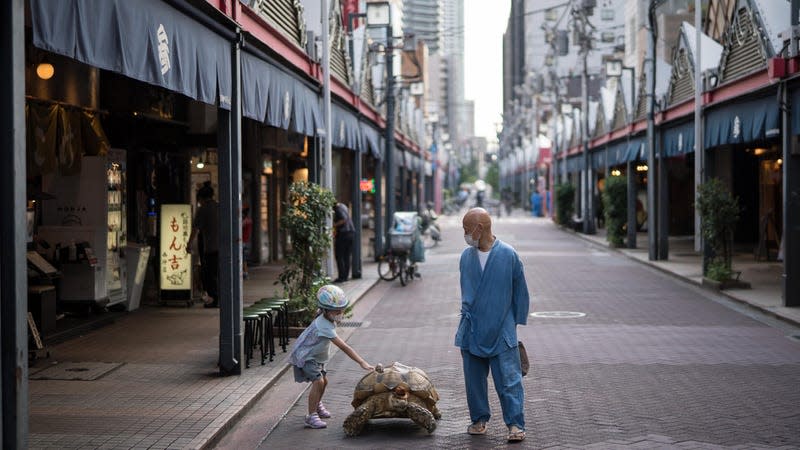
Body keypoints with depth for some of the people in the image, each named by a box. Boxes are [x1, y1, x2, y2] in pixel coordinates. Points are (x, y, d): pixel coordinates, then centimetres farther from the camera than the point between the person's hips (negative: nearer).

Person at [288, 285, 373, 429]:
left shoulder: (326, 318, -6)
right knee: (318, 381, -23)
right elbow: (343, 347, -39)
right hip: (304, 356, -10)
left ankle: (318, 405, 45)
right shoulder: (324, 326, -35)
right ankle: (311, 416, -19)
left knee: (324, 380, 20)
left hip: (315, 355, 10)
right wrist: (362, 362, -41)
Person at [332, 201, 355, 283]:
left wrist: (334, 225, -19)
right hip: (351, 232, 9)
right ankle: (346, 276, 14)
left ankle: (342, 277, -5)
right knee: (347, 256, 11)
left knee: (339, 256, -3)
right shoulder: (343, 206, 15)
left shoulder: (338, 209, -14)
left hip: (343, 234, -9)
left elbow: (344, 219, -26)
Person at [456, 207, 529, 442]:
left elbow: (520, 291, 1)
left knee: (509, 379, -5)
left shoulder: (508, 255, -7)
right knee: (474, 380, 10)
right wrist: (468, 315, 14)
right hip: (472, 331, 4)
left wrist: (516, 321, 3)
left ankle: (515, 425, -2)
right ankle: (479, 420, 23)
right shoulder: (466, 256, 4)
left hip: (501, 331, -4)